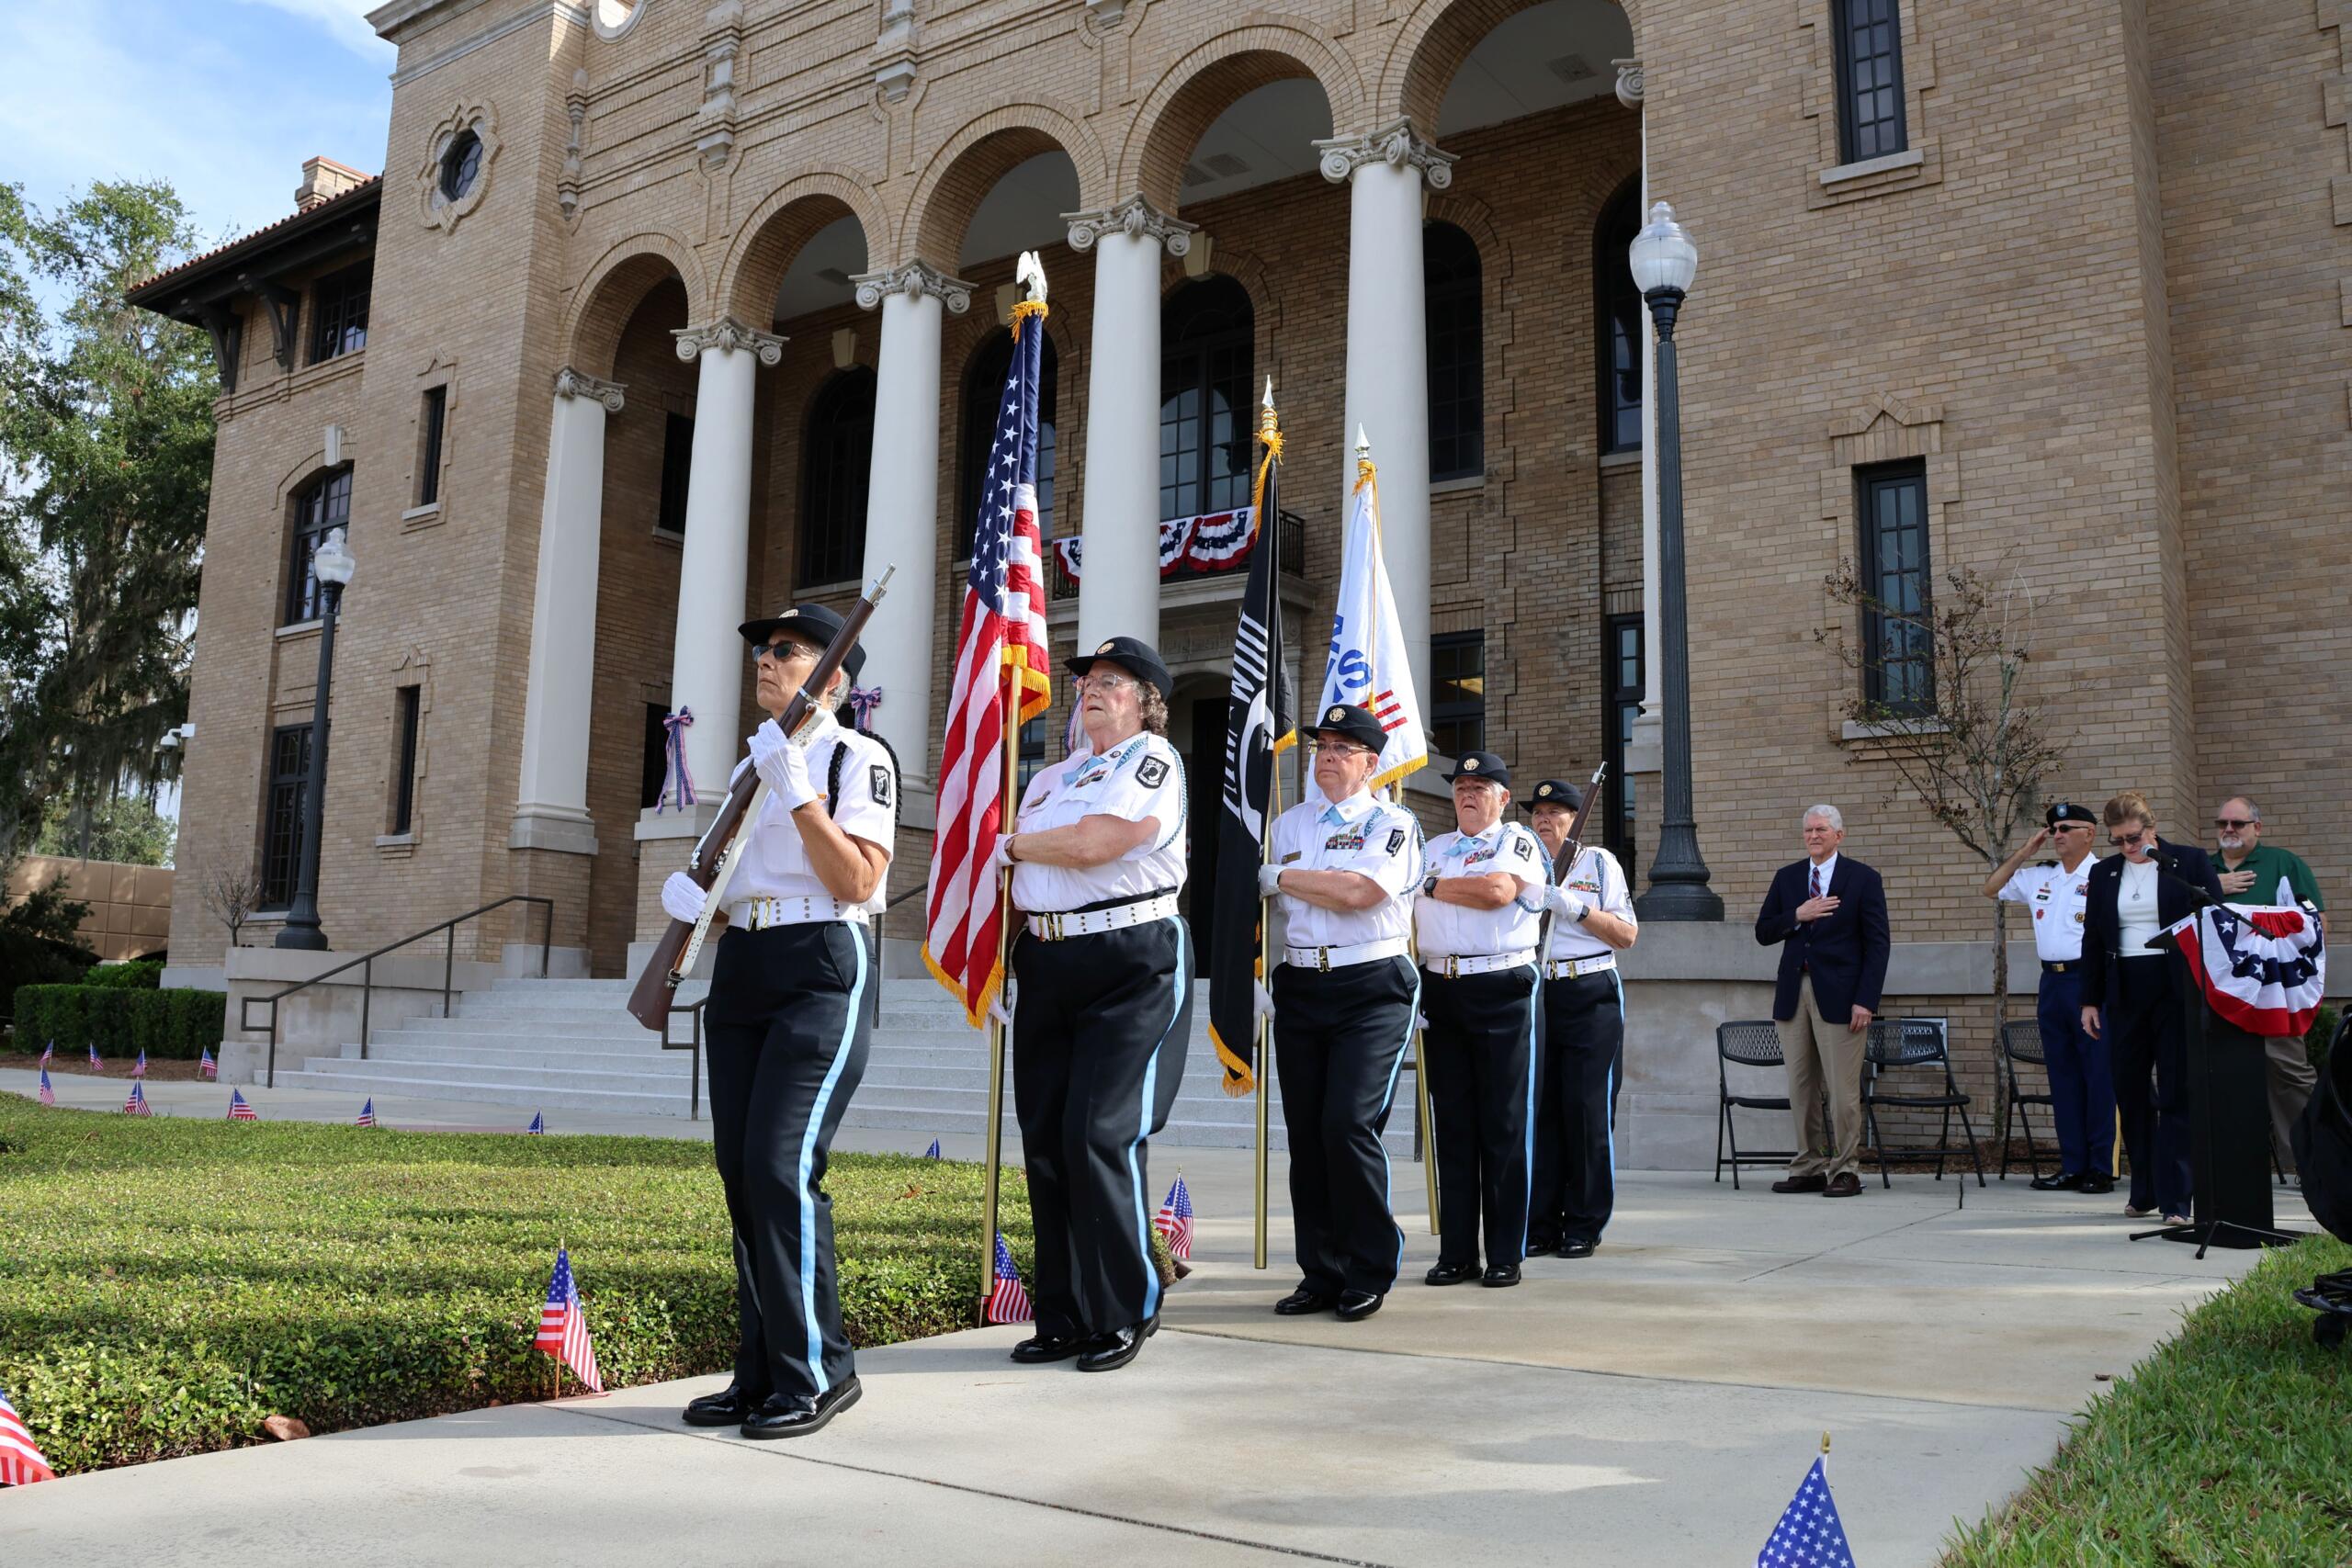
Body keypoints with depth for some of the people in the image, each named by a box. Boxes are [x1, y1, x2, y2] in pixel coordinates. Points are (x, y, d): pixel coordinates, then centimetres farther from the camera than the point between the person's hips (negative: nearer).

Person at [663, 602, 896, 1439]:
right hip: (742, 964, 8)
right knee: (739, 1171, 6)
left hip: (823, 969, -8)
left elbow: (857, 881, -14)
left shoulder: (859, 757, -4)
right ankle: (760, 1372, 16)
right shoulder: (751, 762, 19)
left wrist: (797, 790, -19)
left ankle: (816, 1371, -2)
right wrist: (687, 890, 1)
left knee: (781, 1163, -15)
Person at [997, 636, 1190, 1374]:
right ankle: (1063, 1316, 16)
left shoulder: (1153, 759, -4)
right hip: (1048, 965, 8)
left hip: (1131, 964, -7)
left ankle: (1125, 1312, 4)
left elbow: (1090, 844, -16)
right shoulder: (1055, 776, 20)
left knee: (1102, 1135, -11)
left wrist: (1012, 845, 0)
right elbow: (1010, 861, 22)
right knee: (1043, 1138, 6)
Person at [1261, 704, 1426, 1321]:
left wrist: (1283, 877, -5)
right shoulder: (1289, 823, 17)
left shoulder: (1392, 823, 0)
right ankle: (1321, 1274, 15)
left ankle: (1370, 1274, 1)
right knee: (1305, 1132, 5)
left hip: (1372, 991, -5)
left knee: (1349, 1124, -14)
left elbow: (1358, 890, -16)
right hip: (1300, 987, 5)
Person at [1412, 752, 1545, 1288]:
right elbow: (1409, 914, 16)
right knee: (1452, 1123, 6)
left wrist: (1436, 888, -3)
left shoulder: (1518, 841, 4)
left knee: (1505, 1123, -2)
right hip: (1440, 990, 5)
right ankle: (1456, 1251, 12)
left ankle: (1505, 1254, 4)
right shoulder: (1433, 849, 20)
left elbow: (1498, 890, -17)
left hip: (1502, 990, -5)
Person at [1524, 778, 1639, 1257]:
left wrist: (1575, 908, -11)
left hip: (1591, 997, -3)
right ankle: (1542, 1223, 9)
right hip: (1534, 996, 3)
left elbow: (1627, 935, 0)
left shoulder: (1599, 862, 7)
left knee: (1587, 1108, -3)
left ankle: (1584, 1226, 5)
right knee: (1538, 1107, 2)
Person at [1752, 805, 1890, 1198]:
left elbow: (1878, 944, -3)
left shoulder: (1863, 879, 1)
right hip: (1794, 993, 4)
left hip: (1839, 996, -4)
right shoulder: (1787, 877, 13)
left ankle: (1845, 1172, 5)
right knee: (1801, 1088, 7)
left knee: (1843, 1089, -4)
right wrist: (1798, 915, -9)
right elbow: (1763, 933, 10)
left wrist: (1865, 1001, -11)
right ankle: (1808, 1169, 14)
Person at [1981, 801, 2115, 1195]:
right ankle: (2072, 1166, 14)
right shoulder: (2038, 876, 14)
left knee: (2098, 1076, -3)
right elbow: (1990, 889, 23)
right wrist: (2024, 853, 13)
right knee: (2062, 1077, 9)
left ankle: (2101, 1168, 3)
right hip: (2052, 982, 6)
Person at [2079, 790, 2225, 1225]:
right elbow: (2093, 940, 13)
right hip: (2125, 994, 4)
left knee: (2177, 1095, -4)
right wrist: (2090, 1000, 10)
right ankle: (2143, 1192, 18)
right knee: (2130, 1095, 7)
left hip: (2177, 993, -4)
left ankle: (2175, 1198, -3)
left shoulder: (2191, 862, 0)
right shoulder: (2103, 873, 10)